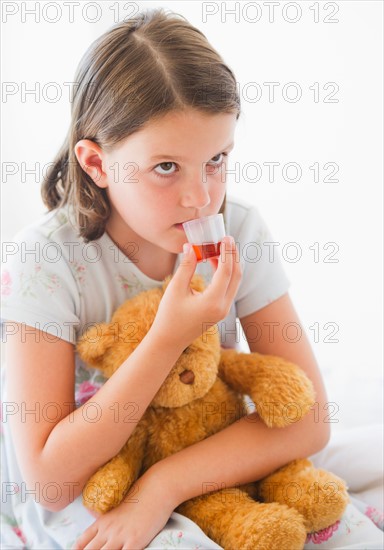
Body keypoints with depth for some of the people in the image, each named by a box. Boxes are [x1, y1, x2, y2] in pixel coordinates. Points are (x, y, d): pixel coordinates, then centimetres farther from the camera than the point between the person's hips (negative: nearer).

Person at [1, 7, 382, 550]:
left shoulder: (239, 232, -12)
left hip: (208, 483, 4)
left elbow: (307, 418, -14)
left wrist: (161, 488, -26)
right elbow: (50, 478, -22)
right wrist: (168, 339, -32)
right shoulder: (47, 259, -21)